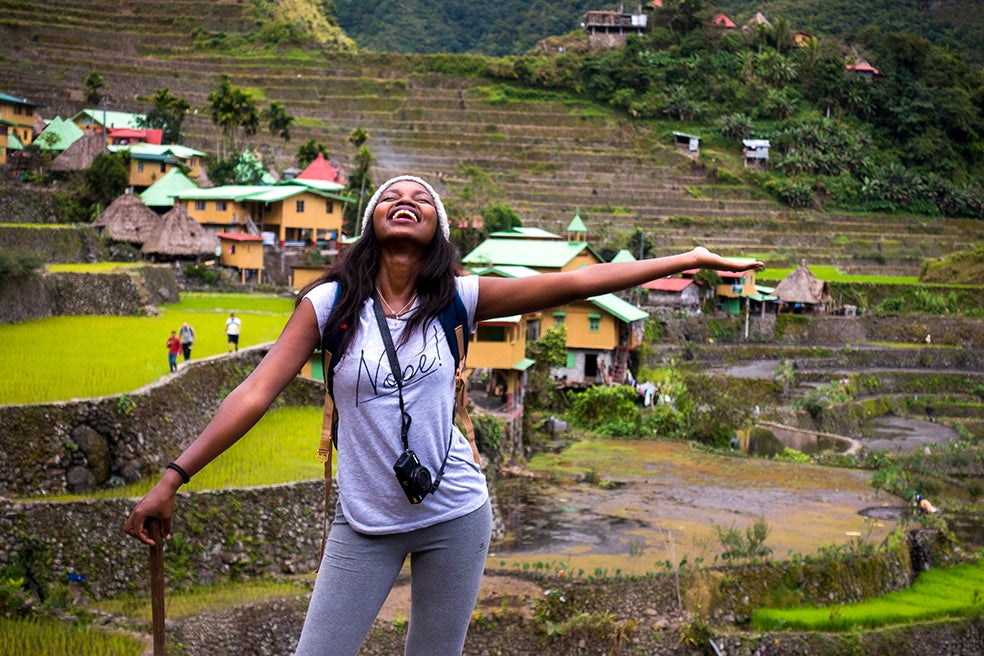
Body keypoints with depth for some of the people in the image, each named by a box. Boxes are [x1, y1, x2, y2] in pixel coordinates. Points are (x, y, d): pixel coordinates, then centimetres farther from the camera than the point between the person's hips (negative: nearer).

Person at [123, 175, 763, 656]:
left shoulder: (457, 298, -3)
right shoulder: (329, 304, -6)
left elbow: (576, 282, -2)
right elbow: (256, 393, -10)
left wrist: (694, 258, -2)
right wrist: (174, 477, -16)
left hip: (454, 518, 1)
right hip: (366, 524, -1)